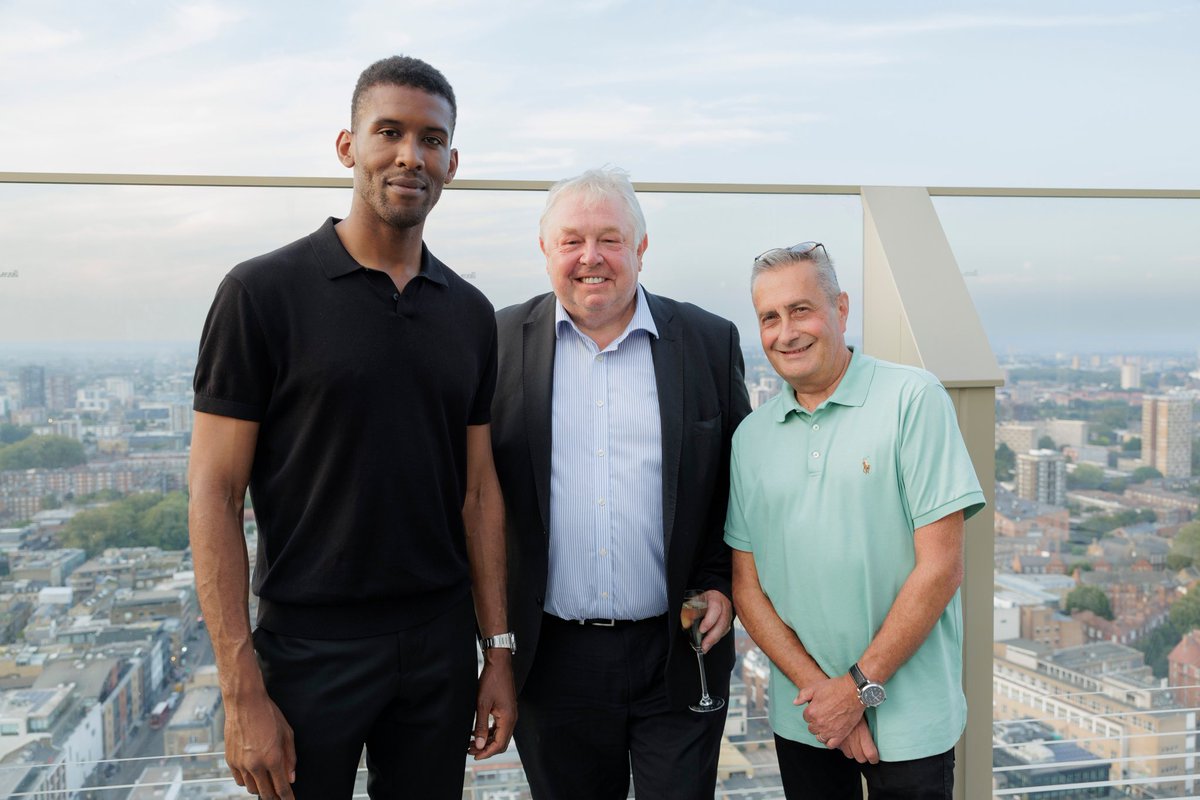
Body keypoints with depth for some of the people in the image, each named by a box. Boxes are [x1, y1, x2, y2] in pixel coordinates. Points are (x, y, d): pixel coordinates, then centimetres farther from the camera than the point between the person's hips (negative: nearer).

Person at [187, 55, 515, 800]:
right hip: (309, 646, -3)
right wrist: (243, 694, -13)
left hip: (440, 644, 4)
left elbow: (479, 489, 7)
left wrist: (499, 649, 5)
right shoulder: (263, 292, -9)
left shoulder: (470, 313, 4)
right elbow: (215, 493, -10)